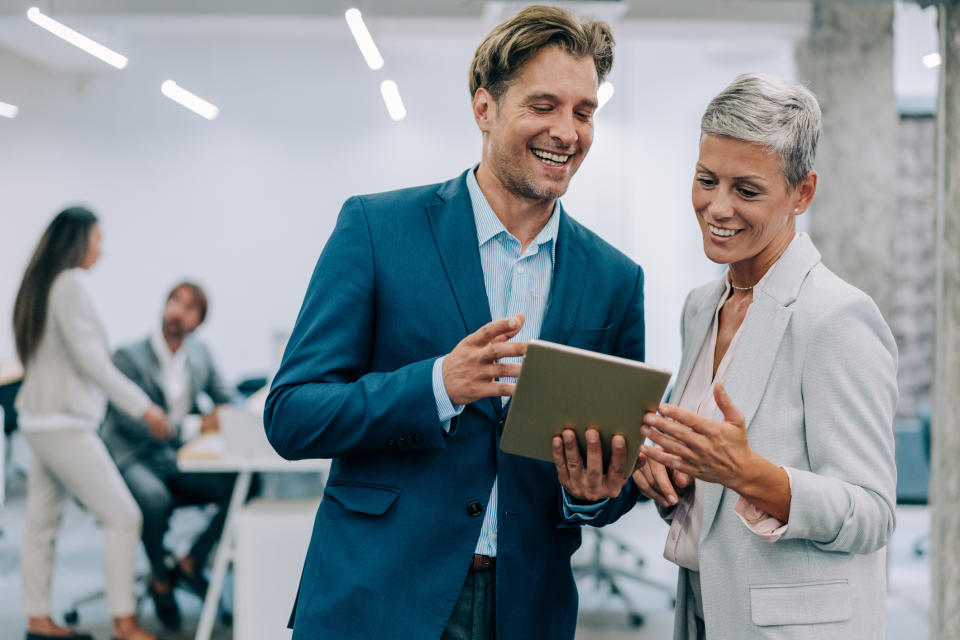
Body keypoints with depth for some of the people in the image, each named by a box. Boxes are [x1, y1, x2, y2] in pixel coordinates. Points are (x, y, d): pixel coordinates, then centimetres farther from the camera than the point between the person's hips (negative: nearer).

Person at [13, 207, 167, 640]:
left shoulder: (39, 283, 12)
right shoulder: (70, 283, -15)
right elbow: (88, 358, -19)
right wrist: (141, 406, -16)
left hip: (40, 420, 10)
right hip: (63, 423, -10)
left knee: (42, 522, 12)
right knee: (122, 516, -6)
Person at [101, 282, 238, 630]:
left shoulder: (199, 353, 9)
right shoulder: (129, 357, -9)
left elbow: (228, 400, 13)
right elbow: (132, 422, -18)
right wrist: (196, 425, -24)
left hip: (178, 459, 5)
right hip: (135, 460, -5)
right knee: (155, 498, -37)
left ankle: (191, 562, 2)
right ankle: (160, 578, -7)